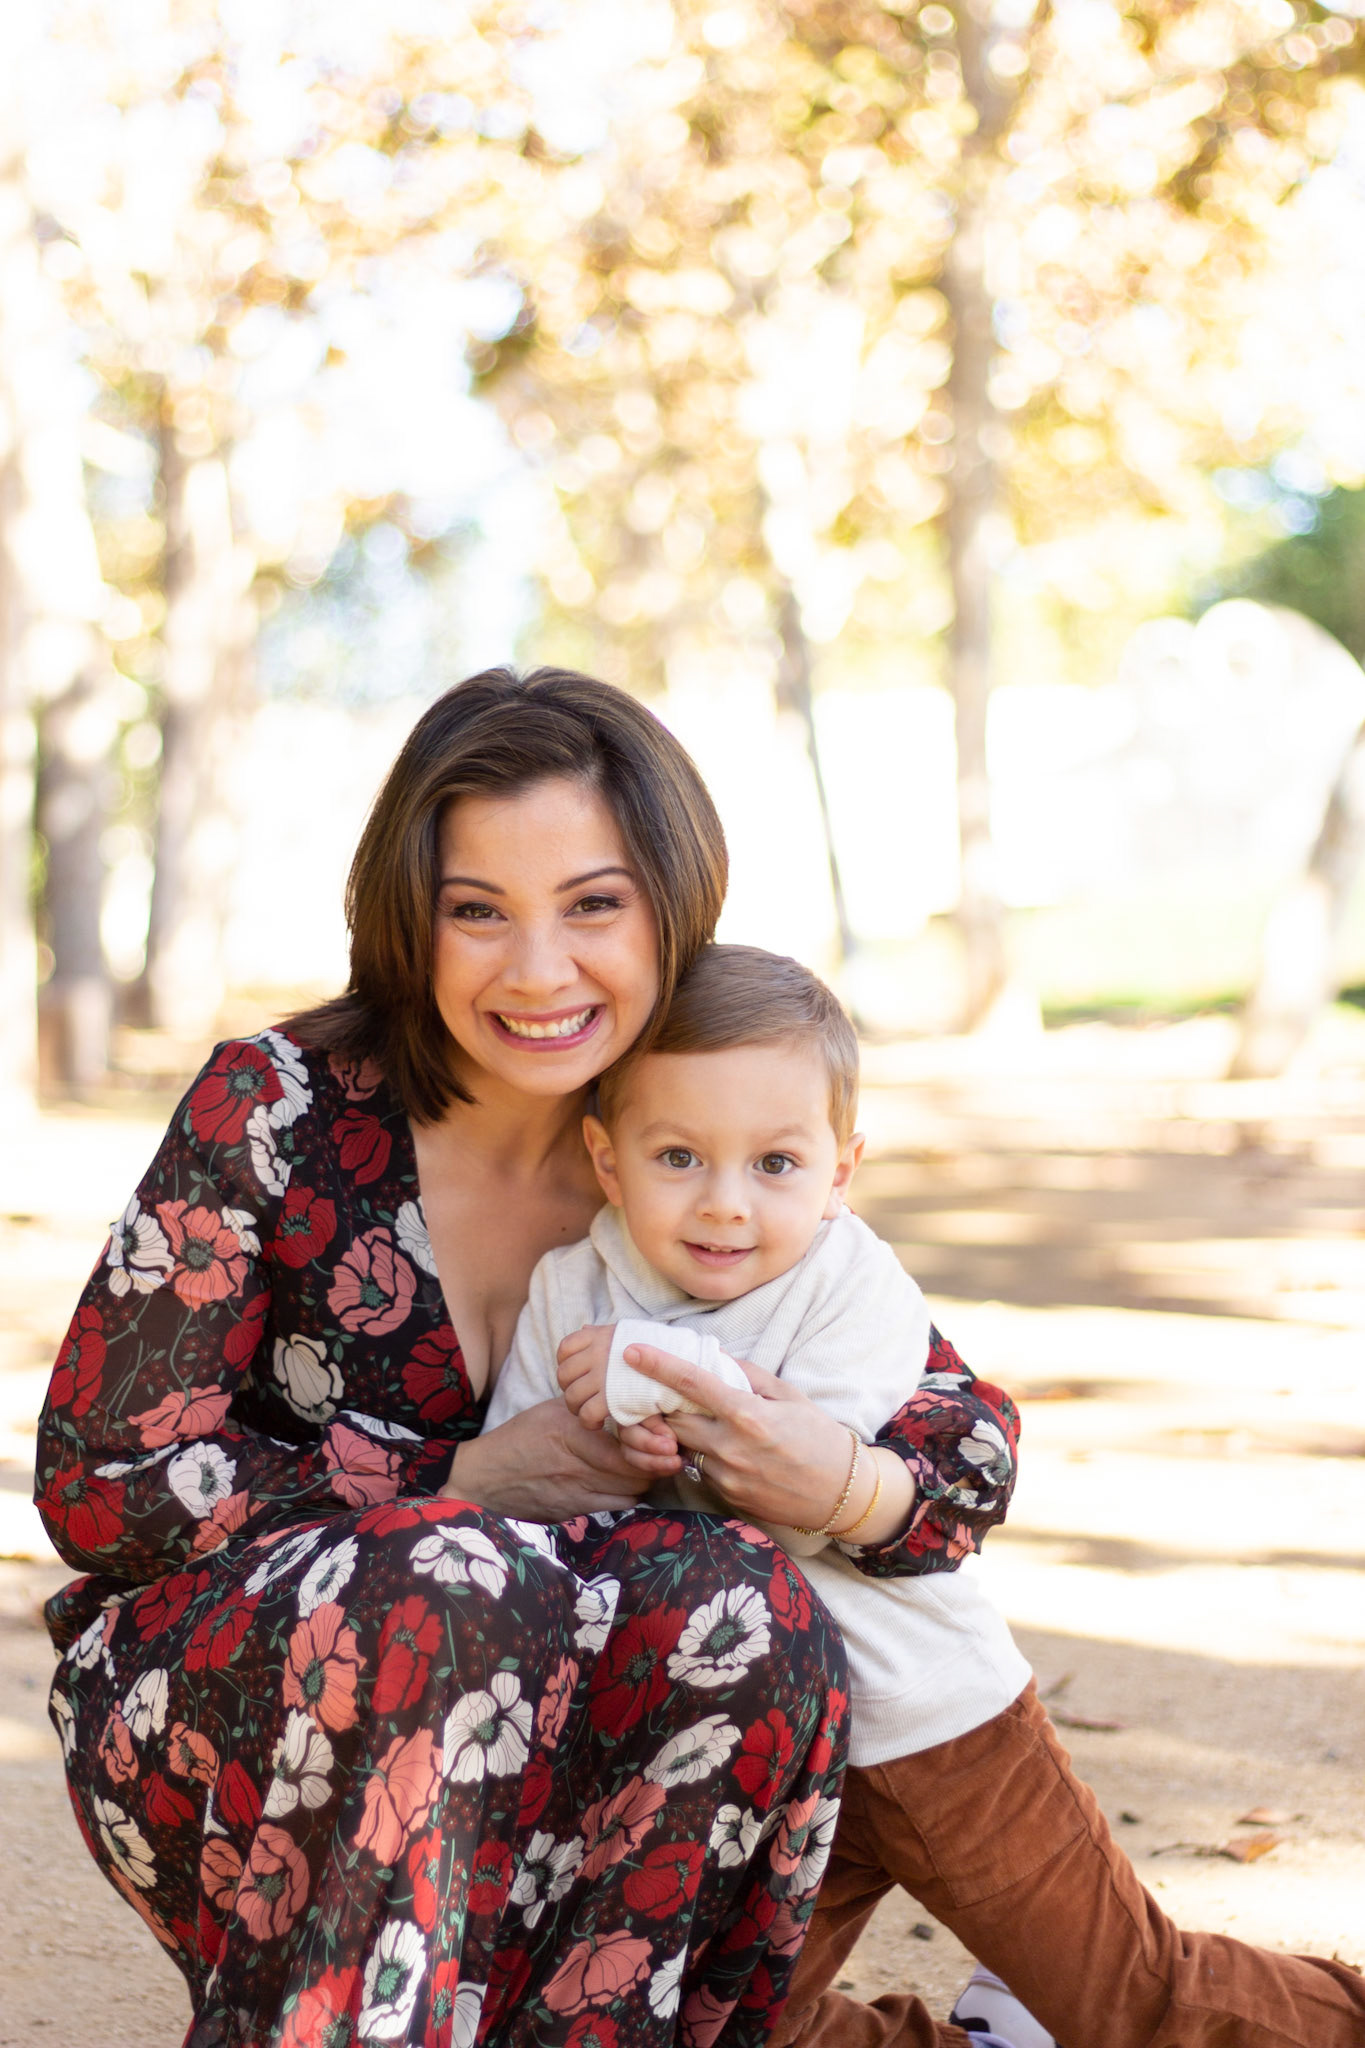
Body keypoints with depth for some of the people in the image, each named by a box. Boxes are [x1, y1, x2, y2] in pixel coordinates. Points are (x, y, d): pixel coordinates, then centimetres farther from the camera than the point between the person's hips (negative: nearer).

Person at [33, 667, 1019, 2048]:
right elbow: (100, 1487, -11)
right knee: (452, 1579, -35)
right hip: (188, 1714, -3)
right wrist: (464, 1484, -17)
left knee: (749, 1609, -27)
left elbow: (977, 1446, 0)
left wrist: (839, 1484, -24)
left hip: (497, 1752, 3)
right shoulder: (277, 1112, -13)